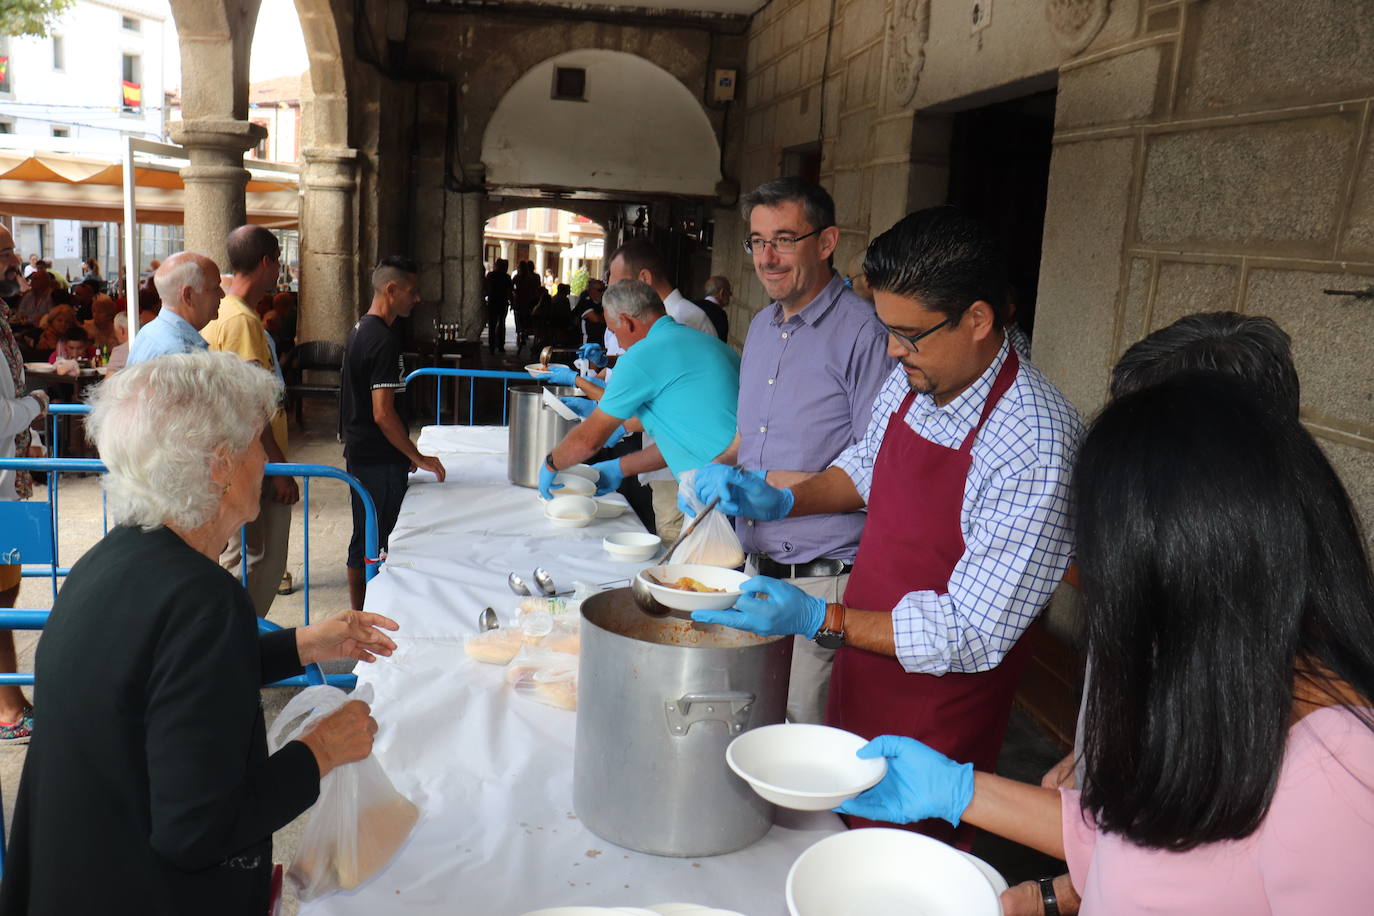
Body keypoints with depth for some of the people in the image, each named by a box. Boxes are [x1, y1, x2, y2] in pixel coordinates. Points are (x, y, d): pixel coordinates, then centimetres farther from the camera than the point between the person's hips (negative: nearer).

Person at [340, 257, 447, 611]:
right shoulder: (383, 340, -20)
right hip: (379, 461, -10)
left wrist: (407, 453, 22)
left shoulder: (361, 329, 12)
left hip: (360, 452, 10)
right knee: (371, 541, -1)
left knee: (366, 537, 17)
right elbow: (383, 413, -24)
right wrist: (419, 457, -15)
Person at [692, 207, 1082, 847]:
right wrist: (782, 501, 1)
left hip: (934, 721, -7)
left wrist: (820, 620, -31)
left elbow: (972, 637, -27)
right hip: (858, 676, 7)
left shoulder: (1034, 444, -29)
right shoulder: (911, 379, -6)